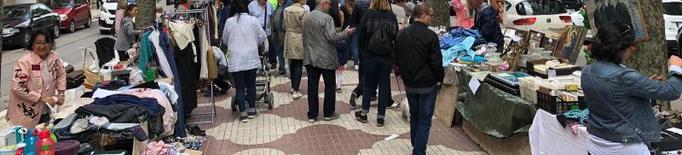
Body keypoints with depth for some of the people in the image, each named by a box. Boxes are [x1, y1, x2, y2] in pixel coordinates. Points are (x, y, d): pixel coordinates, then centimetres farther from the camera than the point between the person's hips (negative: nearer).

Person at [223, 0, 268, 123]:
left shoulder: (229, 22, -5)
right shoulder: (253, 20, -5)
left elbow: (225, 40, 8)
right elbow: (262, 37, 1)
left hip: (236, 60, -1)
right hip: (251, 58, 1)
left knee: (240, 87, 5)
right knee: (251, 84, 15)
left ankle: (243, 113, 5)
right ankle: (252, 110, 22)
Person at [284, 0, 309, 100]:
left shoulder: (286, 10, 2)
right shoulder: (303, 11, -16)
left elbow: (284, 25, 10)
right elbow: (305, 28, -13)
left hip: (289, 38, 6)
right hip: (300, 39, -6)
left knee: (292, 64, 17)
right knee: (298, 65, -1)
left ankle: (293, 87, 27)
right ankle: (295, 91, -3)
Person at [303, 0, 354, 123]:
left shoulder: (306, 18, 9)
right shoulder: (326, 18, -15)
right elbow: (332, 37, -20)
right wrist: (346, 33, -8)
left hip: (310, 58, 6)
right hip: (326, 59, -6)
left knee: (312, 87, 7)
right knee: (329, 86, 9)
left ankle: (312, 115, 11)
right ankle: (328, 113, 15)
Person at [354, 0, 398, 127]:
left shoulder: (369, 14, -7)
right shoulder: (392, 16, -3)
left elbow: (362, 35, -5)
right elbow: (396, 38, 2)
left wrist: (363, 49, 10)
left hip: (370, 55, -1)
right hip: (387, 56, 1)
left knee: (368, 83, 14)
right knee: (384, 85, 8)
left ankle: (364, 113, 21)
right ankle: (381, 117, 12)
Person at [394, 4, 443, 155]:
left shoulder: (401, 34, 1)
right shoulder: (430, 36, -18)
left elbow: (398, 59, 9)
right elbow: (436, 62, -15)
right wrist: (440, 79, -1)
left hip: (409, 84, 6)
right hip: (427, 85, -6)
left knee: (414, 116, 20)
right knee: (424, 120, 2)